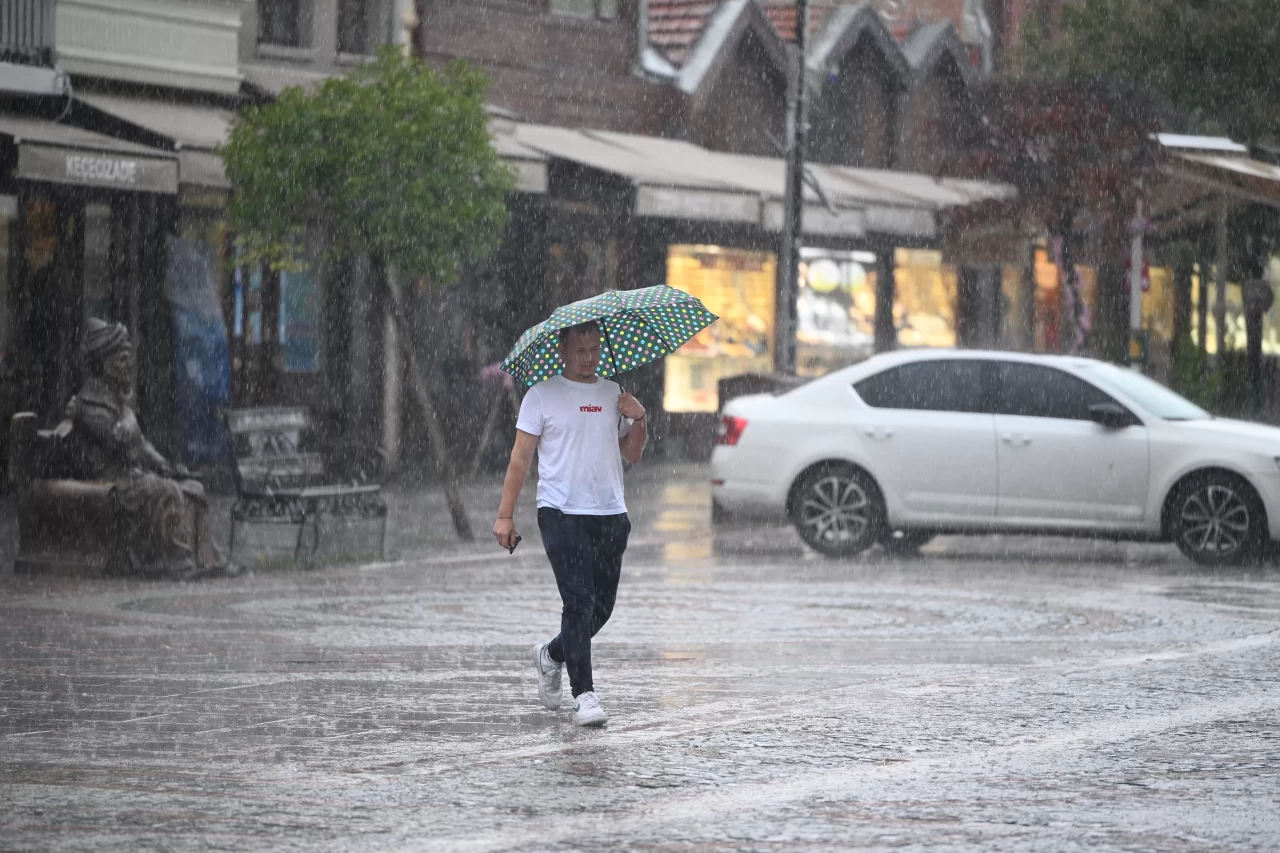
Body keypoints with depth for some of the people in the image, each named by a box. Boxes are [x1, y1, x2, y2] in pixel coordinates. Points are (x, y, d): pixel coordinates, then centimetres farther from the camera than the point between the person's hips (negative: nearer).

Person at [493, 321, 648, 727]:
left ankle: (552, 655, 35)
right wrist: (505, 514, -6)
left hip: (610, 515, 5)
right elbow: (521, 456, -1)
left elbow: (632, 455, 19)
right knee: (579, 601, -13)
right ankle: (584, 694, -12)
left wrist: (639, 421, -1)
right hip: (561, 514, -5)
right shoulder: (543, 395, 0)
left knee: (602, 605, 8)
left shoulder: (611, 393, 14)